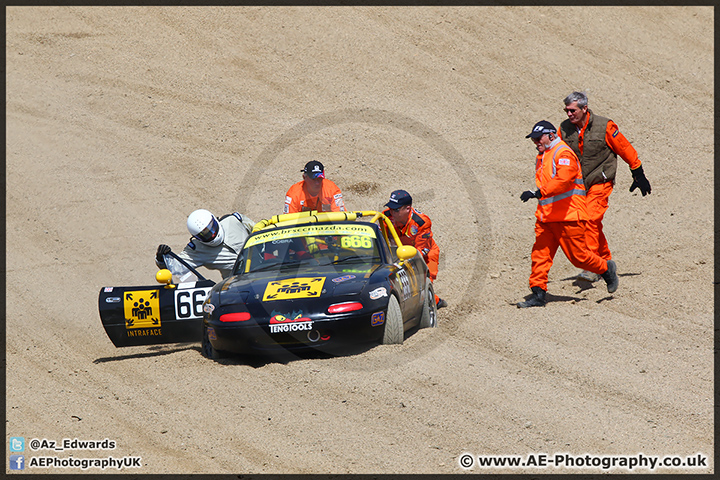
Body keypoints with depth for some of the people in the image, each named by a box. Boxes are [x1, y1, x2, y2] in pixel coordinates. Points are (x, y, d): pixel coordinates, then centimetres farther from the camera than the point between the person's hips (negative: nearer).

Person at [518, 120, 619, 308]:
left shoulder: (564, 154, -14)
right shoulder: (541, 157, 18)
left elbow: (562, 180, -29)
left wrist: (537, 193, -37)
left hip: (568, 217, -8)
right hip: (545, 218, 8)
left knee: (577, 255, -1)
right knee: (539, 255, -2)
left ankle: (607, 269, 24)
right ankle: (538, 294, -1)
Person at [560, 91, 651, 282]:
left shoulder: (604, 126, -13)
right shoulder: (564, 129, -1)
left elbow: (626, 150, -3)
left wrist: (639, 176, 5)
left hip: (600, 182, -5)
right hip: (577, 185, 5)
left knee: (591, 220, -19)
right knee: (593, 226, 12)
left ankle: (591, 268, -19)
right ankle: (605, 262, 30)